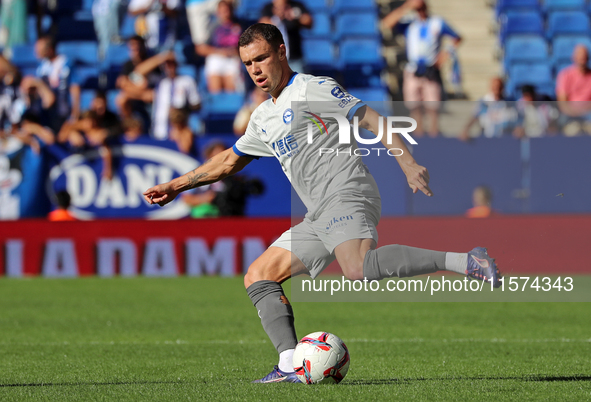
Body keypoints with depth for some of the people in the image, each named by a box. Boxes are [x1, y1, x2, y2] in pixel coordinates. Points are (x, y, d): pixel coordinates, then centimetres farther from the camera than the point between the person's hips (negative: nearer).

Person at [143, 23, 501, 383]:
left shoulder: (312, 89, -1)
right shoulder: (264, 118, 24)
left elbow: (372, 120, -6)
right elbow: (229, 161, 38)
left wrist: (408, 164, -17)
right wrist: (177, 186, 38)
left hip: (347, 195, -9)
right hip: (320, 217, 9)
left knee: (359, 269, -36)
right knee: (258, 277, 5)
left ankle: (465, 261, -38)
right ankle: (291, 365, -7)